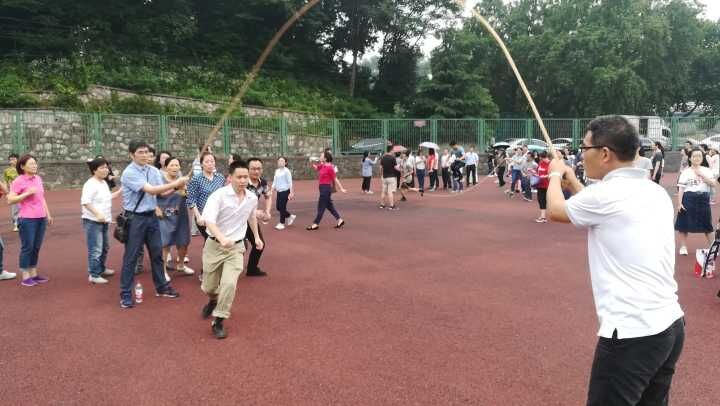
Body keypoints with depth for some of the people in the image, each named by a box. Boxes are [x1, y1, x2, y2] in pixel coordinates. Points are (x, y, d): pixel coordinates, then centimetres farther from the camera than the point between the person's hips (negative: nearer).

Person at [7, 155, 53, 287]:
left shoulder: (38, 178, 10)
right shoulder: (18, 181, -8)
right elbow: (10, 200, -13)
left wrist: (48, 215, 19)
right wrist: (28, 193, -20)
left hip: (41, 218, 6)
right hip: (27, 219, -6)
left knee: (36, 248, 11)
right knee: (27, 247, 0)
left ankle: (34, 274, 20)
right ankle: (25, 277, 8)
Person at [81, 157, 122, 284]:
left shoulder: (104, 183, 13)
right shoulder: (91, 184, -16)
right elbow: (85, 202, -24)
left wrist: (121, 191, 16)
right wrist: (97, 214, -31)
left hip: (103, 221, 10)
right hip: (93, 221, -10)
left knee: (105, 247, 21)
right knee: (95, 249, -9)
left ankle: (101, 269, 37)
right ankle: (93, 275, -2)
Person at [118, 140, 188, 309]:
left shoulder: (153, 170, 5)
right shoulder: (129, 173, -16)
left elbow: (162, 192, 0)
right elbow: (150, 190, -25)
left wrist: (176, 187, -20)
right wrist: (175, 183, -28)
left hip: (151, 216, 6)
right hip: (135, 218, -6)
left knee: (157, 253, 15)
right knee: (131, 257, 1)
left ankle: (162, 287, 29)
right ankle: (125, 294, 12)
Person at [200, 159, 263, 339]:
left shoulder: (252, 198, -2)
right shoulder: (219, 195, -19)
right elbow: (208, 219, -33)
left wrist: (257, 236, 25)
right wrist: (222, 238, -48)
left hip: (236, 247, 2)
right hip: (214, 245, -2)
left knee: (229, 284, -14)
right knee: (208, 287, 13)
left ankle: (218, 322, 4)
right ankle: (213, 300, 50)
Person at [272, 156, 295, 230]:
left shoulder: (286, 171, -10)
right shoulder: (277, 171, 10)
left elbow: (290, 182, -13)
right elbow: (274, 181, 16)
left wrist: (291, 192, -17)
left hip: (285, 191, -7)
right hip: (279, 191, 8)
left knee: (282, 207, -4)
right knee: (278, 207, 8)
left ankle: (282, 223, 7)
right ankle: (290, 217, 28)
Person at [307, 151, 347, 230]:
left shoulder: (329, 168, -16)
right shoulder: (322, 166, 8)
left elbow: (335, 179, -14)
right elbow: (316, 168, 26)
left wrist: (341, 189, -11)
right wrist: (312, 162, 6)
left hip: (326, 188, -9)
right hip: (323, 188, 9)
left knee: (321, 207, 0)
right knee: (329, 206, 14)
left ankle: (315, 224, 8)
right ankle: (340, 220, 20)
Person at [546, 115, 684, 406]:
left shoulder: (606, 194, -15)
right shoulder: (656, 192, 8)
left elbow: (556, 210, 4)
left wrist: (555, 176, 22)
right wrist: (571, 178, 31)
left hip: (631, 336, -8)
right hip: (671, 326, 8)